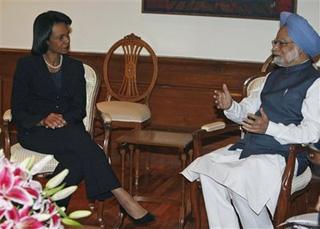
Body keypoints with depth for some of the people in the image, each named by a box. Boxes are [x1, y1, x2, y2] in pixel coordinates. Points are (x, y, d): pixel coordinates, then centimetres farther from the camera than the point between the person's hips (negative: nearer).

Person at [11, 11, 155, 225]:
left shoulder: (75, 67, 12)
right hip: (35, 132, -4)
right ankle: (122, 197, -38)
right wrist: (43, 120, -21)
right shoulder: (27, 65, 1)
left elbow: (79, 109, 6)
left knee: (77, 162, -33)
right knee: (79, 138, -34)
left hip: (68, 129, 4)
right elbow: (17, 112, -2)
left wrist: (62, 120, -16)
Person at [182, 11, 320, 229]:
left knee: (238, 178, -30)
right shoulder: (274, 76, 20)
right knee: (204, 166, -10)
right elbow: (249, 109, 19)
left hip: (284, 155, -8)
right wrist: (230, 107, -3)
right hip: (250, 146, 8)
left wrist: (269, 128, -27)